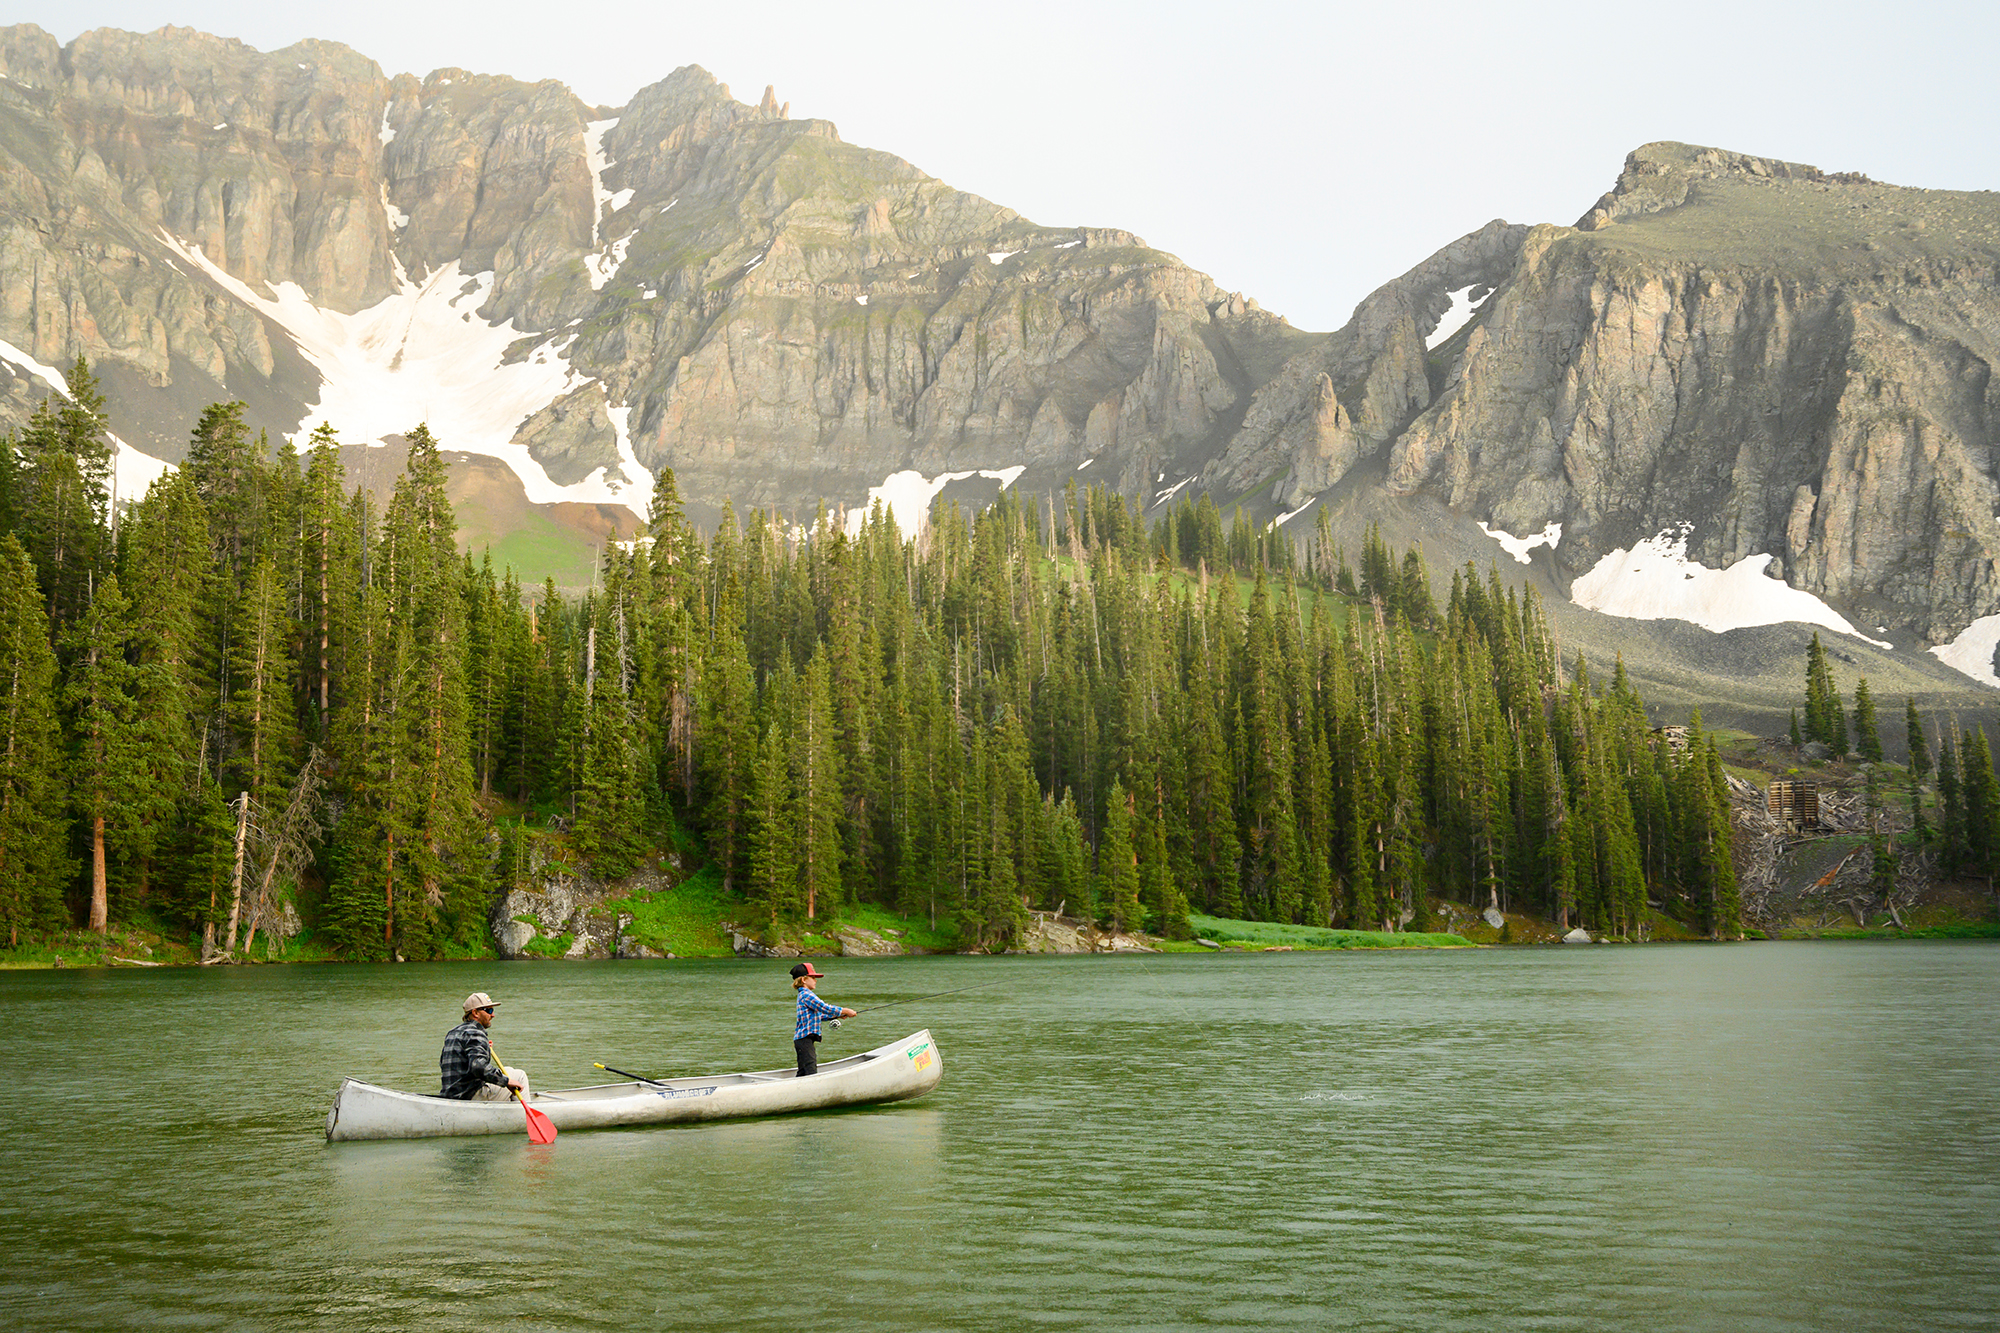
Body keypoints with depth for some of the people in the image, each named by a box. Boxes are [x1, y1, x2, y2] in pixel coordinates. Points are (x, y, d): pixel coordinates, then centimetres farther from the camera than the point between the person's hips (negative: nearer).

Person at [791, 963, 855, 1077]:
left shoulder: (802, 995, 20)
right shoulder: (806, 995, -12)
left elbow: (819, 1015, 27)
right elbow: (825, 1008, -17)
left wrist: (839, 1015, 22)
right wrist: (845, 1011, -8)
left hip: (801, 1039, 10)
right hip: (805, 1039, -10)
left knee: (803, 1072, 10)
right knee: (811, 1072, -16)